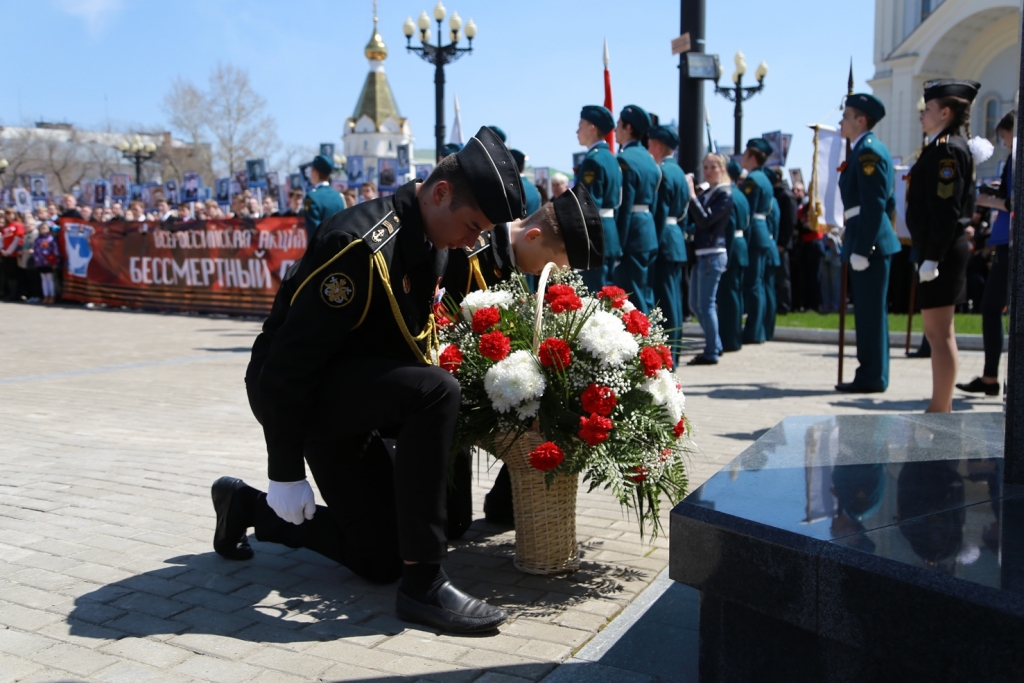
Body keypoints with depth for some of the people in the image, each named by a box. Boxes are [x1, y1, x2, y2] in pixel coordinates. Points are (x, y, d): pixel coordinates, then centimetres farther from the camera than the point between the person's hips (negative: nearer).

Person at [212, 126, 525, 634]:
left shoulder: (432, 243, 1)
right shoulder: (362, 245, -27)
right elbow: (290, 362, -27)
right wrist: (285, 473, -23)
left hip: (350, 397, 9)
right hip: (290, 390, -9)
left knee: (380, 560, 7)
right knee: (437, 392, -33)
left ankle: (248, 506, 27)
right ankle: (422, 585, -26)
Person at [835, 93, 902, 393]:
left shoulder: (868, 150, -13)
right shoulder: (869, 149, 18)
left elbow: (874, 205, -20)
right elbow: (887, 202, 21)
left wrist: (861, 249, -21)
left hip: (870, 243, -11)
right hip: (872, 242, 11)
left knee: (870, 312, -5)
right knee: (870, 312, 14)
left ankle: (871, 378, 1)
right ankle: (873, 375, 21)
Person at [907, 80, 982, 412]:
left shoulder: (946, 149, -13)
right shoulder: (948, 147, 17)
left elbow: (946, 209, -21)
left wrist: (931, 258, -23)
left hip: (940, 251, -11)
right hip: (944, 250, 11)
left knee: (939, 332, -6)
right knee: (940, 331, 15)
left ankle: (941, 411, -1)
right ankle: (941, 408, 23)